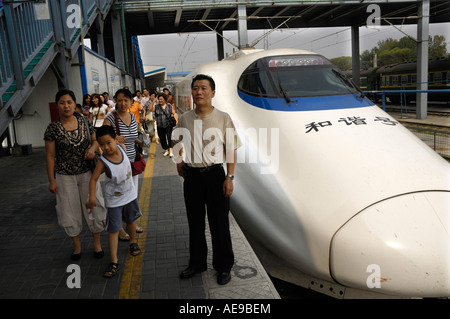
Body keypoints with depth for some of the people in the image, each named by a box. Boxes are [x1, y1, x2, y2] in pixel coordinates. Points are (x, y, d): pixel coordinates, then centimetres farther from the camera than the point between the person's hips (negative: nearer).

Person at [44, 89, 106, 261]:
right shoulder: (53, 128, -7)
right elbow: (50, 156, -4)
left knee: (94, 206, 7)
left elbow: (96, 140, 13)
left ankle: (97, 242, 27)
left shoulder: (84, 123, 0)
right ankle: (77, 245, 29)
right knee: (70, 211, 9)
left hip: (87, 173, 2)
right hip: (65, 177, -1)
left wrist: (92, 148, -11)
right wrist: (51, 180, -5)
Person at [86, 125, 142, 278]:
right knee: (114, 229, -3)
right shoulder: (102, 162, -24)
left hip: (130, 194, 4)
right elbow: (93, 179, -18)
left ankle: (133, 241, 49)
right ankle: (114, 262, 4)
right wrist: (92, 198, -26)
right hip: (114, 200, -4)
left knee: (131, 221, 23)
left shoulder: (121, 148, -15)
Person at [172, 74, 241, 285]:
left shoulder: (223, 118, -6)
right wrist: (179, 163, 10)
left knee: (219, 224, 5)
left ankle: (223, 267, 24)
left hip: (215, 174, -3)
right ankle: (197, 263, 34)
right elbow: (178, 143, 21)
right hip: (192, 176, 4)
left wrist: (229, 177, -10)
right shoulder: (185, 119, 3)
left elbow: (230, 150, -5)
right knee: (195, 222, 15)